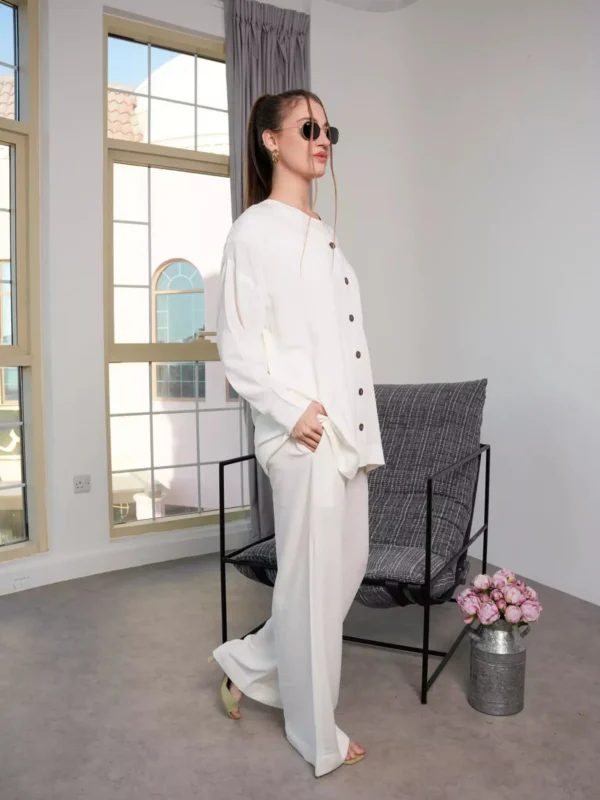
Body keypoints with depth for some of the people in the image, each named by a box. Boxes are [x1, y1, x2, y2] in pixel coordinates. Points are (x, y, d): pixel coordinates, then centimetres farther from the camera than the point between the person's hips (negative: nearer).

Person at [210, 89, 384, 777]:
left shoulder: (324, 236, 18)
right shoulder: (256, 230, -6)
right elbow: (237, 347, -11)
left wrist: (364, 435, 15)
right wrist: (293, 409, -19)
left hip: (347, 432, 9)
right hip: (304, 435, -9)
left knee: (346, 570, 14)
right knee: (313, 581, 3)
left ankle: (247, 663, 34)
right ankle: (318, 738, 24)